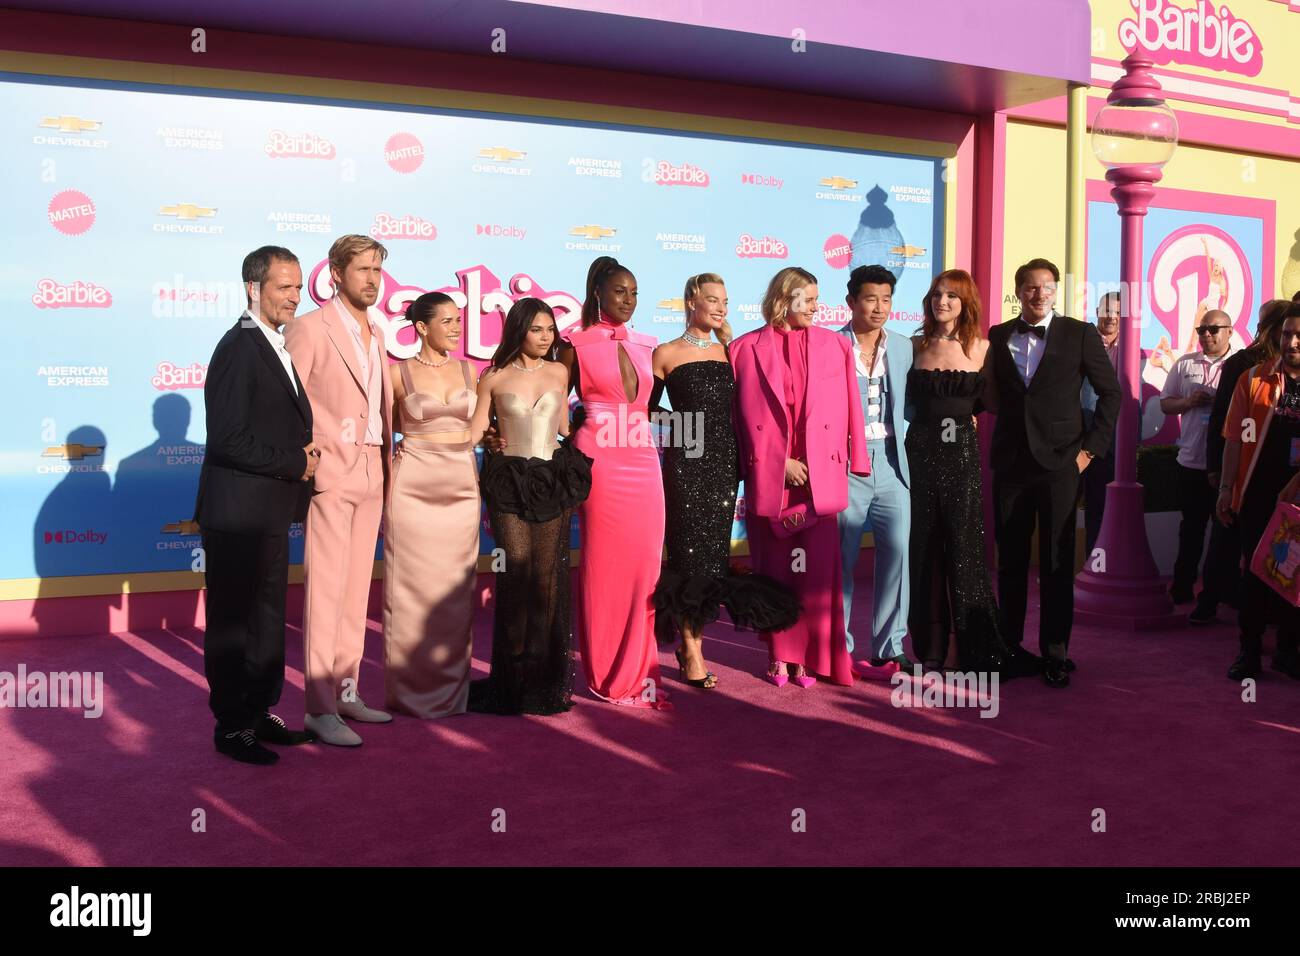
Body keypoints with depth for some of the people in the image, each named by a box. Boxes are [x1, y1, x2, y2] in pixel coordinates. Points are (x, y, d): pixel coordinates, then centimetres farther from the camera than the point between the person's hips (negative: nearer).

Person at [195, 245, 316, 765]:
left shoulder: (275, 347, 14)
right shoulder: (239, 347, -16)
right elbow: (229, 439, -23)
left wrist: (302, 456, 2)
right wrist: (296, 463, -14)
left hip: (269, 512, 9)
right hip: (239, 512, -9)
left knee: (267, 618, 17)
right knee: (233, 620, 3)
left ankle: (260, 714, 29)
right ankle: (232, 727, 15)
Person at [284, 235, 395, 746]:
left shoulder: (376, 334, 17)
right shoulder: (309, 328, -5)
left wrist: (387, 462, 14)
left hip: (371, 474, 7)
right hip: (329, 473, -7)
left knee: (357, 588, 10)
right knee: (325, 589, -6)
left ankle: (346, 691, 19)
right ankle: (320, 708, -1)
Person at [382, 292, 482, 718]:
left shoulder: (469, 371, 10)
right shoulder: (397, 373, 0)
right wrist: (383, 491, -5)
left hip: (462, 488, 3)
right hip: (413, 487, -3)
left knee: (455, 590, 6)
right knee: (413, 588, 1)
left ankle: (452, 687, 17)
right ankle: (411, 690, 12)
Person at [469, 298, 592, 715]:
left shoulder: (559, 373, 11)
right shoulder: (494, 378, 3)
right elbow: (474, 432, 3)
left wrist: (573, 470, 18)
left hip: (553, 480, 2)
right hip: (510, 482, -2)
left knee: (548, 577, 1)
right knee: (516, 576, -4)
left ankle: (545, 677, 10)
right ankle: (514, 677, 7)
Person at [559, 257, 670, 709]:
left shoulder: (646, 345, 15)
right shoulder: (578, 344, 2)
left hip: (643, 460, 5)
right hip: (600, 459, -4)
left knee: (644, 562, 1)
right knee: (604, 562, -1)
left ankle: (637, 668, 12)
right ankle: (608, 675, 11)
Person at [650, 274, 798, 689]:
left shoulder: (729, 351, 12)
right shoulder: (667, 354, 2)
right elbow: (646, 410, 4)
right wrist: (679, 421, -6)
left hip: (724, 462, 4)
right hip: (685, 462, -4)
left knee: (716, 554, 5)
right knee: (691, 552, -3)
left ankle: (692, 641, 18)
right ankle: (692, 652, 7)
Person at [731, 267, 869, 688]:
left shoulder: (835, 345, 8)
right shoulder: (747, 348, 3)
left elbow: (845, 412, 6)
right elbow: (748, 417, -1)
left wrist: (849, 463, 0)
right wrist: (783, 463, -7)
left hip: (819, 474, 1)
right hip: (768, 475, 0)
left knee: (816, 568, -1)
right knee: (774, 569, 6)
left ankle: (811, 656, 8)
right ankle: (780, 655, 16)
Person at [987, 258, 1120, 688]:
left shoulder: (1080, 334, 1)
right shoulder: (997, 338, 7)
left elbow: (1111, 392, 4)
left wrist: (1092, 446, -1)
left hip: (1059, 462, -2)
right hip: (1010, 463, 2)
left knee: (1057, 563, 1)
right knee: (1010, 560, 9)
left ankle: (1055, 653, 10)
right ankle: (1010, 645, 20)